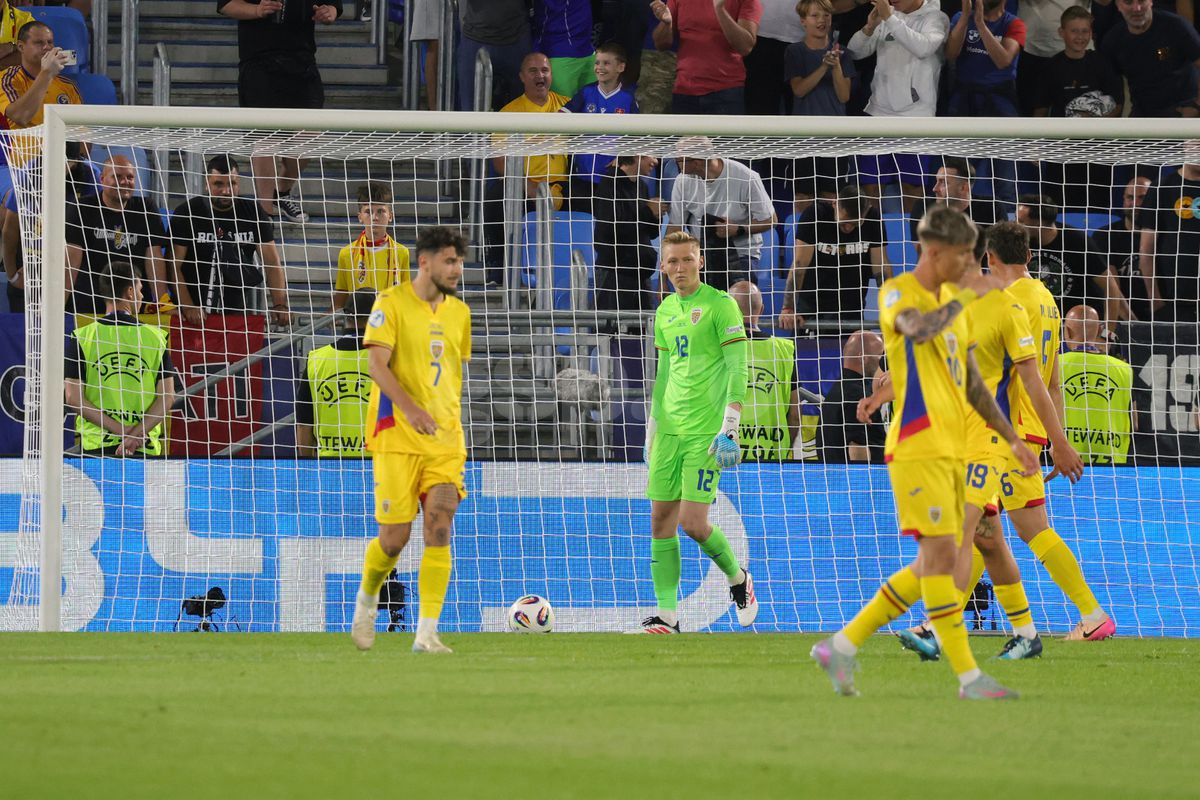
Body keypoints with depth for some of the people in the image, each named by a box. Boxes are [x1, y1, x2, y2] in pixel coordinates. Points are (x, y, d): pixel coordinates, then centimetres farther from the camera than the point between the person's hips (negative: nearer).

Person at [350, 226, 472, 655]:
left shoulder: (458, 313, 13)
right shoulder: (392, 303, -5)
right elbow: (377, 365, -14)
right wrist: (409, 407, -27)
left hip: (445, 440, 4)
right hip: (397, 437, -4)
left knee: (439, 528, -10)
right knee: (394, 538, -4)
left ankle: (426, 633, -11)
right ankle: (367, 599, 27)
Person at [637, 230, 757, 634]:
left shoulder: (720, 305, -6)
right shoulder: (665, 312, 14)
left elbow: (737, 369, -10)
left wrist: (730, 427, -16)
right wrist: (652, 428, 20)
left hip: (705, 432, -7)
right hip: (670, 430, 7)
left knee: (693, 523, -10)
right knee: (661, 520, 1)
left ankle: (737, 578, 17)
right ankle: (667, 615, 4)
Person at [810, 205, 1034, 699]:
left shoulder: (950, 301, 17)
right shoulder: (897, 293, -8)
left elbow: (972, 383, 24)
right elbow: (918, 328, -32)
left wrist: (1012, 439, 21)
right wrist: (966, 296, -18)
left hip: (952, 452, 9)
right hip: (917, 448, -9)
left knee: (934, 566, 9)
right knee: (942, 555, -11)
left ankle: (842, 646, 17)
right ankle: (968, 676, -11)